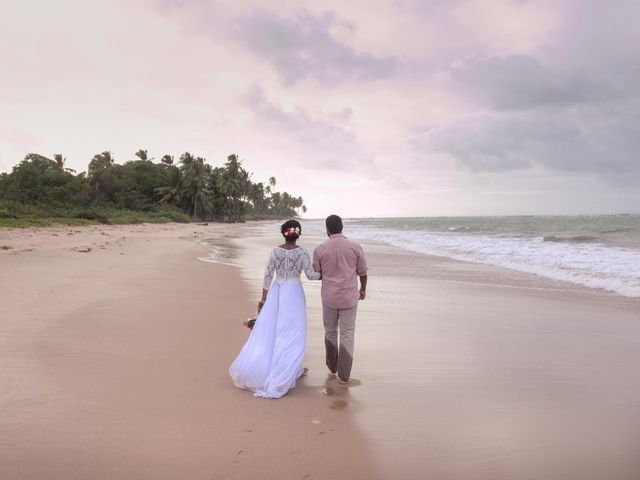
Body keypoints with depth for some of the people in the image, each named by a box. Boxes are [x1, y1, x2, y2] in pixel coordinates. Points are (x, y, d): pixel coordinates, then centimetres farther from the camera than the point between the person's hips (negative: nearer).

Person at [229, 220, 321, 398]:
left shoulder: (275, 251, -2)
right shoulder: (301, 252, -10)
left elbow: (267, 275, -1)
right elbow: (310, 275, -12)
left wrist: (263, 298, 6)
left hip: (276, 292, 3)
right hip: (293, 292, -3)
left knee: (267, 329, 9)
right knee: (291, 332, 5)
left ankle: (254, 367, 13)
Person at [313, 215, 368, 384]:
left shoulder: (320, 249, -8)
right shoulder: (354, 246, -7)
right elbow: (363, 271, 2)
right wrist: (363, 289, 19)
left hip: (329, 297, 1)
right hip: (349, 297, -1)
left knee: (330, 332, 19)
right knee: (347, 335, 5)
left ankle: (333, 366, 36)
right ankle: (344, 375, 5)